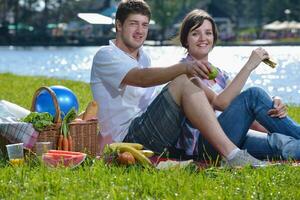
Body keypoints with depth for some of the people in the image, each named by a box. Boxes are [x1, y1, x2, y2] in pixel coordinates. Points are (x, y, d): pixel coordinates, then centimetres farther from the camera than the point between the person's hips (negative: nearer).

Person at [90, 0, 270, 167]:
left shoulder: (143, 57, 23)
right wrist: (184, 68, -39)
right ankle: (232, 155, -37)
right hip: (129, 137, -9)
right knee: (184, 82, -24)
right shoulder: (105, 56, -4)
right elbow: (142, 78, -25)